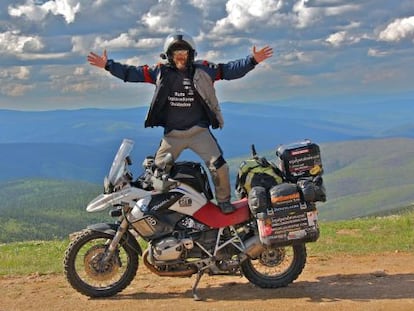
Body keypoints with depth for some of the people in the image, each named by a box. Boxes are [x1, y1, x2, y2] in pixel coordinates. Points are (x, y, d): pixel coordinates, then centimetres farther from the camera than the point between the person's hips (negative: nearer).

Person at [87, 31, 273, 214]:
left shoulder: (203, 70, -3)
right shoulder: (161, 72, -1)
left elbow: (230, 70, -6)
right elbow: (132, 73, 1)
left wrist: (253, 60, -16)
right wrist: (108, 65, -3)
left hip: (199, 132, -1)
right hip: (172, 134, 1)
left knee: (219, 166, -8)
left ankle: (224, 201, 13)